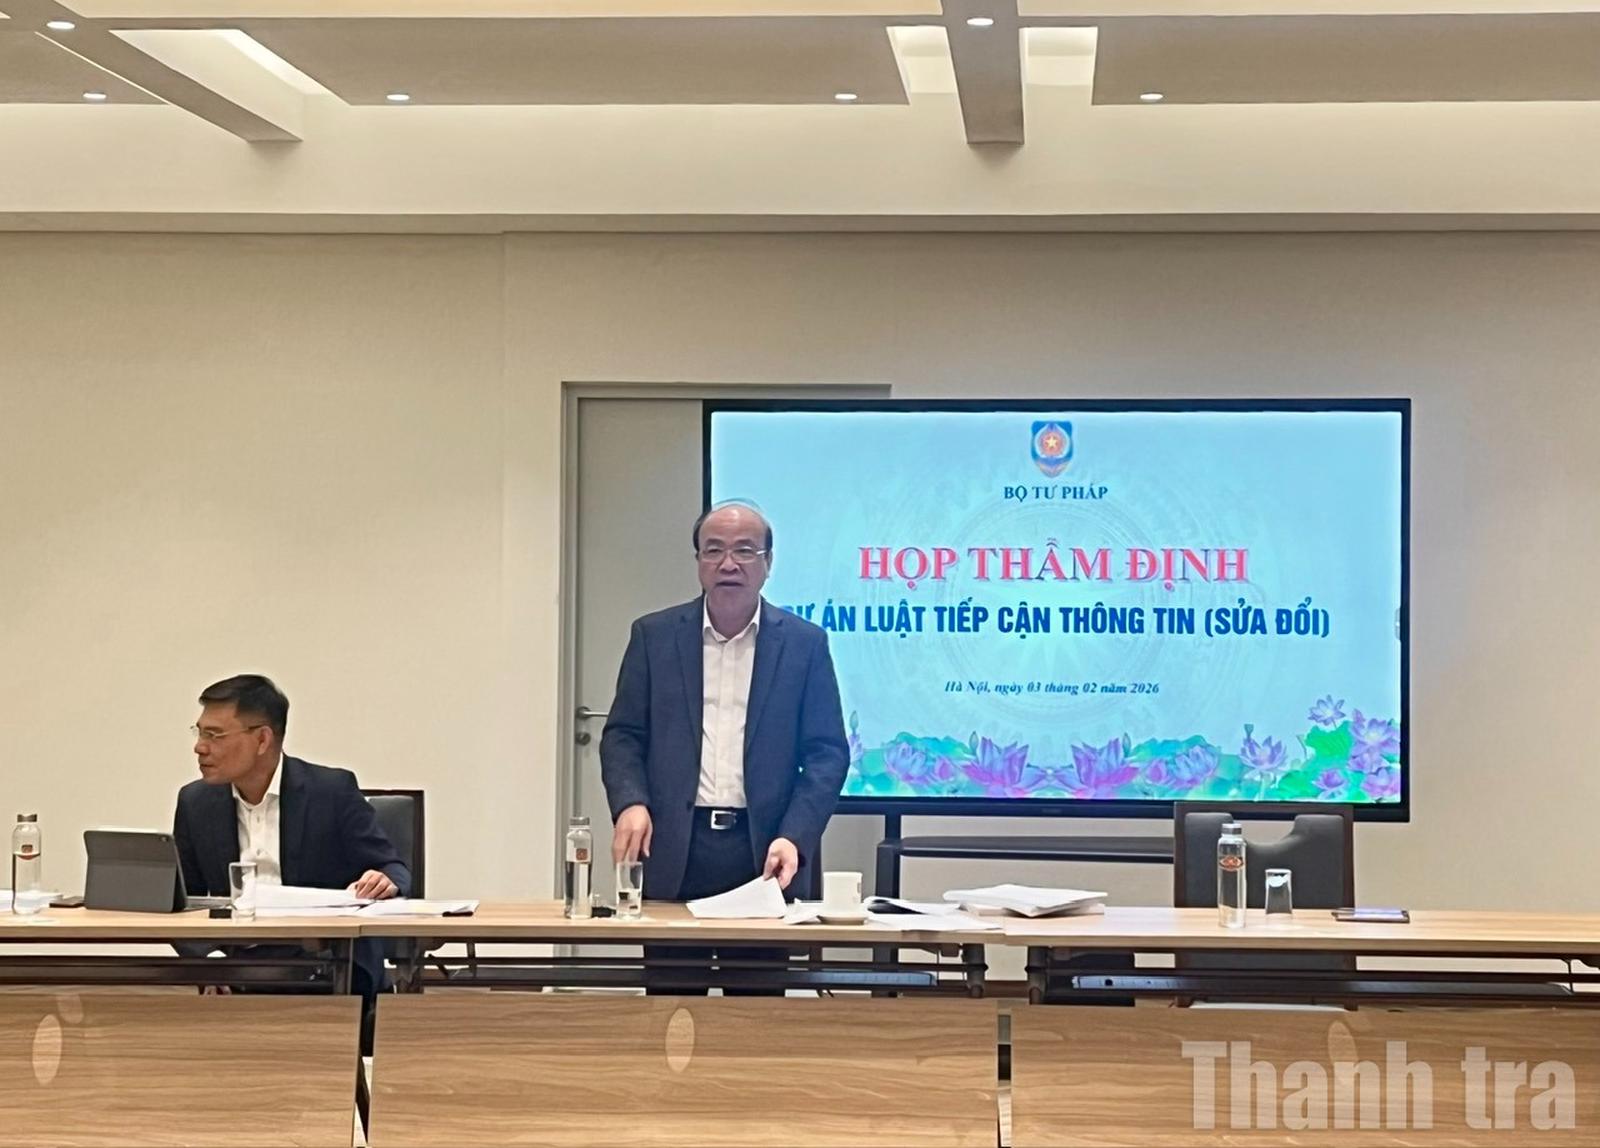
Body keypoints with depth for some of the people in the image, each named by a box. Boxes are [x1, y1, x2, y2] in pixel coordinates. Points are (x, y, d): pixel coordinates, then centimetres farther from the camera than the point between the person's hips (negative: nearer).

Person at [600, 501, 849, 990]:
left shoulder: (804, 643, 5)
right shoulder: (654, 636, 8)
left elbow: (828, 752, 3)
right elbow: (622, 734, 8)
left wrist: (794, 837, -11)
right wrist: (630, 802, -12)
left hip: (763, 855, 0)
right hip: (673, 854, 0)